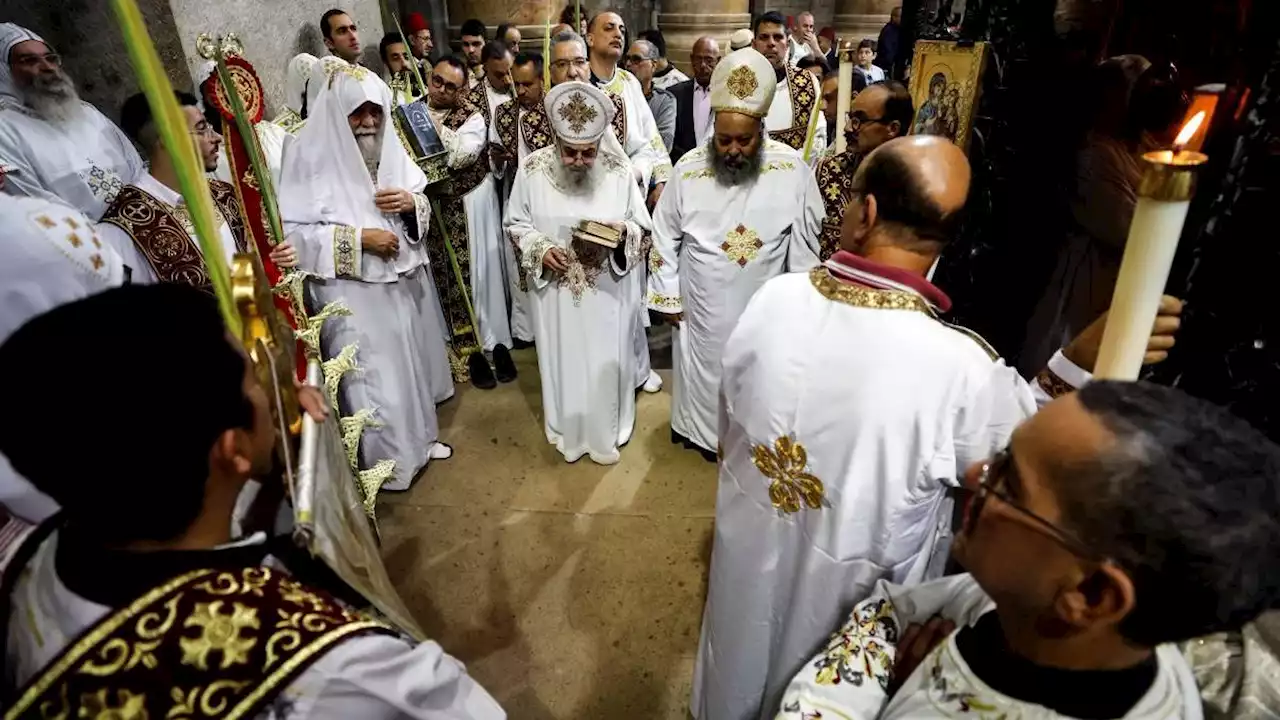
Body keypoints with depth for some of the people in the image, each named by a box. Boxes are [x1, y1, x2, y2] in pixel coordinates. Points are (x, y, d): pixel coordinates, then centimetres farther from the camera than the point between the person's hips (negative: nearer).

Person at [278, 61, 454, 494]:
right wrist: (358, 238, -21)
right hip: (351, 290, -5)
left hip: (403, 279, 6)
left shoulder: (390, 147, 3)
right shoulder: (312, 156, -12)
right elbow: (293, 231, -16)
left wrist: (412, 203, -12)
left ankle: (420, 436, 38)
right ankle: (384, 460, 20)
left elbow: (422, 207, 11)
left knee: (411, 361, 18)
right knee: (371, 376, 2)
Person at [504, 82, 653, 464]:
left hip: (607, 290, 0)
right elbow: (516, 224, 2)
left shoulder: (619, 169, -11)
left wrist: (623, 231, -24)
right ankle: (567, 430, 37)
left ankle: (608, 430, 35)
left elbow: (642, 227, -2)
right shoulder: (532, 168, -10)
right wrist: (540, 249, -16)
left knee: (606, 361, 13)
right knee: (564, 360, 15)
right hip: (556, 289, 1)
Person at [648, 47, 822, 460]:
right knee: (704, 375, 18)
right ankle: (701, 430, 43)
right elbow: (665, 238, -4)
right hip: (702, 306, 0)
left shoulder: (792, 169, -15)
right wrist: (667, 297, -2)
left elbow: (804, 238, -5)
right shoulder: (688, 169, -14)